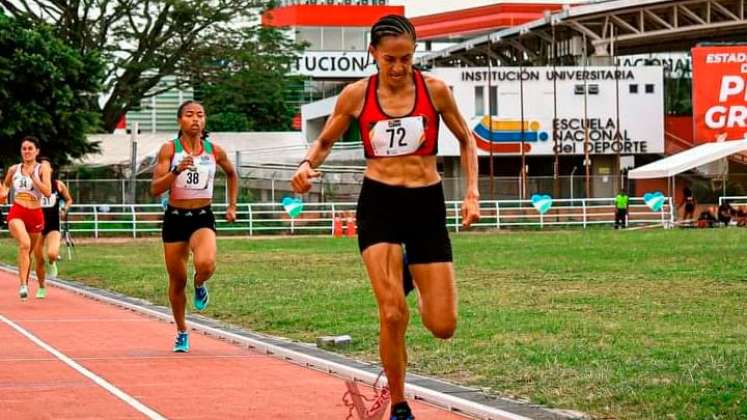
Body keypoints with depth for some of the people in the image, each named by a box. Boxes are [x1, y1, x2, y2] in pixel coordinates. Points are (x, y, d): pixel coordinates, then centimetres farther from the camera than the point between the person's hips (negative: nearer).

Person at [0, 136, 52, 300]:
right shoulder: (14, 169, 7)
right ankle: (23, 285, -33)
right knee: (25, 244, -29)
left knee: (28, 251, 15)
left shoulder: (42, 168, -2)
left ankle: (26, 284, 38)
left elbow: (47, 192, -14)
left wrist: (32, 176, -17)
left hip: (35, 215, 1)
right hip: (16, 213, -1)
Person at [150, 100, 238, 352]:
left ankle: (199, 286, 8)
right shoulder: (169, 150, -5)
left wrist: (232, 205, 18)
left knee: (206, 264, -30)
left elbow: (232, 174, 23)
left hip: (203, 218, 0)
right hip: (175, 218, 0)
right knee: (177, 281, 8)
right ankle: (181, 332, 29)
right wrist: (176, 171, -26)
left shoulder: (214, 151, 2)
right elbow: (155, 189, -12)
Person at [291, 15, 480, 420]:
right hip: (378, 204, -1)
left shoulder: (434, 90, -3)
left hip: (427, 205, 1)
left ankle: (412, 280, 35)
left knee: (443, 326, -1)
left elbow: (466, 140, 11)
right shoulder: (356, 95, -3)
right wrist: (307, 164, -10)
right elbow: (325, 142, 12)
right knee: (392, 314, -17)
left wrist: (472, 192, 1)